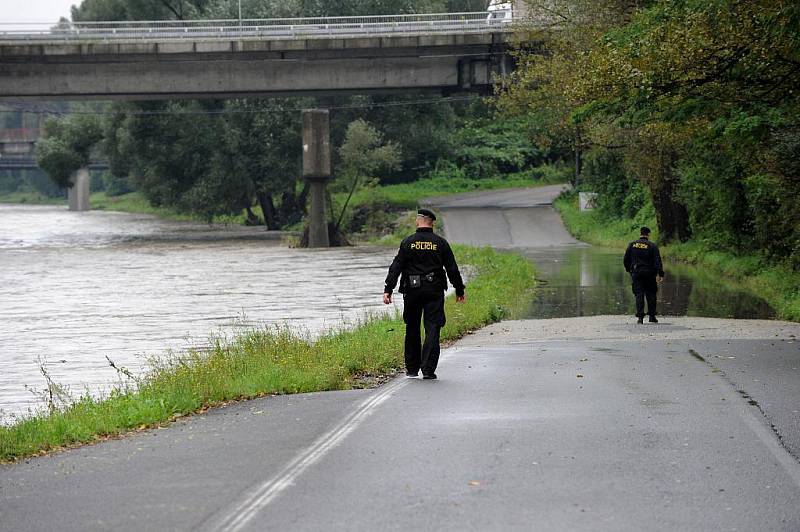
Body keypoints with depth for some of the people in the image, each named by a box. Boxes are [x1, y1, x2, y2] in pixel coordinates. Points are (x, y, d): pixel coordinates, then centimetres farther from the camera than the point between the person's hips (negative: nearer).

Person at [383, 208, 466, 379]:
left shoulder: (407, 242, 0)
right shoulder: (441, 243, 1)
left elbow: (396, 267, -4)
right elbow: (452, 269, 4)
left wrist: (388, 290, -4)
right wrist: (459, 290, 13)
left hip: (412, 291, 1)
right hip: (434, 291, -1)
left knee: (412, 329, 13)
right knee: (432, 329, -2)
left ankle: (412, 368, 18)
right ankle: (428, 369, -11)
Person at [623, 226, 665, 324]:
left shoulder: (632, 245, 3)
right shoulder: (652, 246, -5)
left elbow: (626, 260, 7)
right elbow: (657, 261, -10)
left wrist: (628, 269, 23)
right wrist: (660, 274, -11)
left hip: (636, 273, 1)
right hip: (649, 274, -1)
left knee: (639, 295, 2)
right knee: (651, 295, 10)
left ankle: (640, 317, -8)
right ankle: (652, 316, 12)